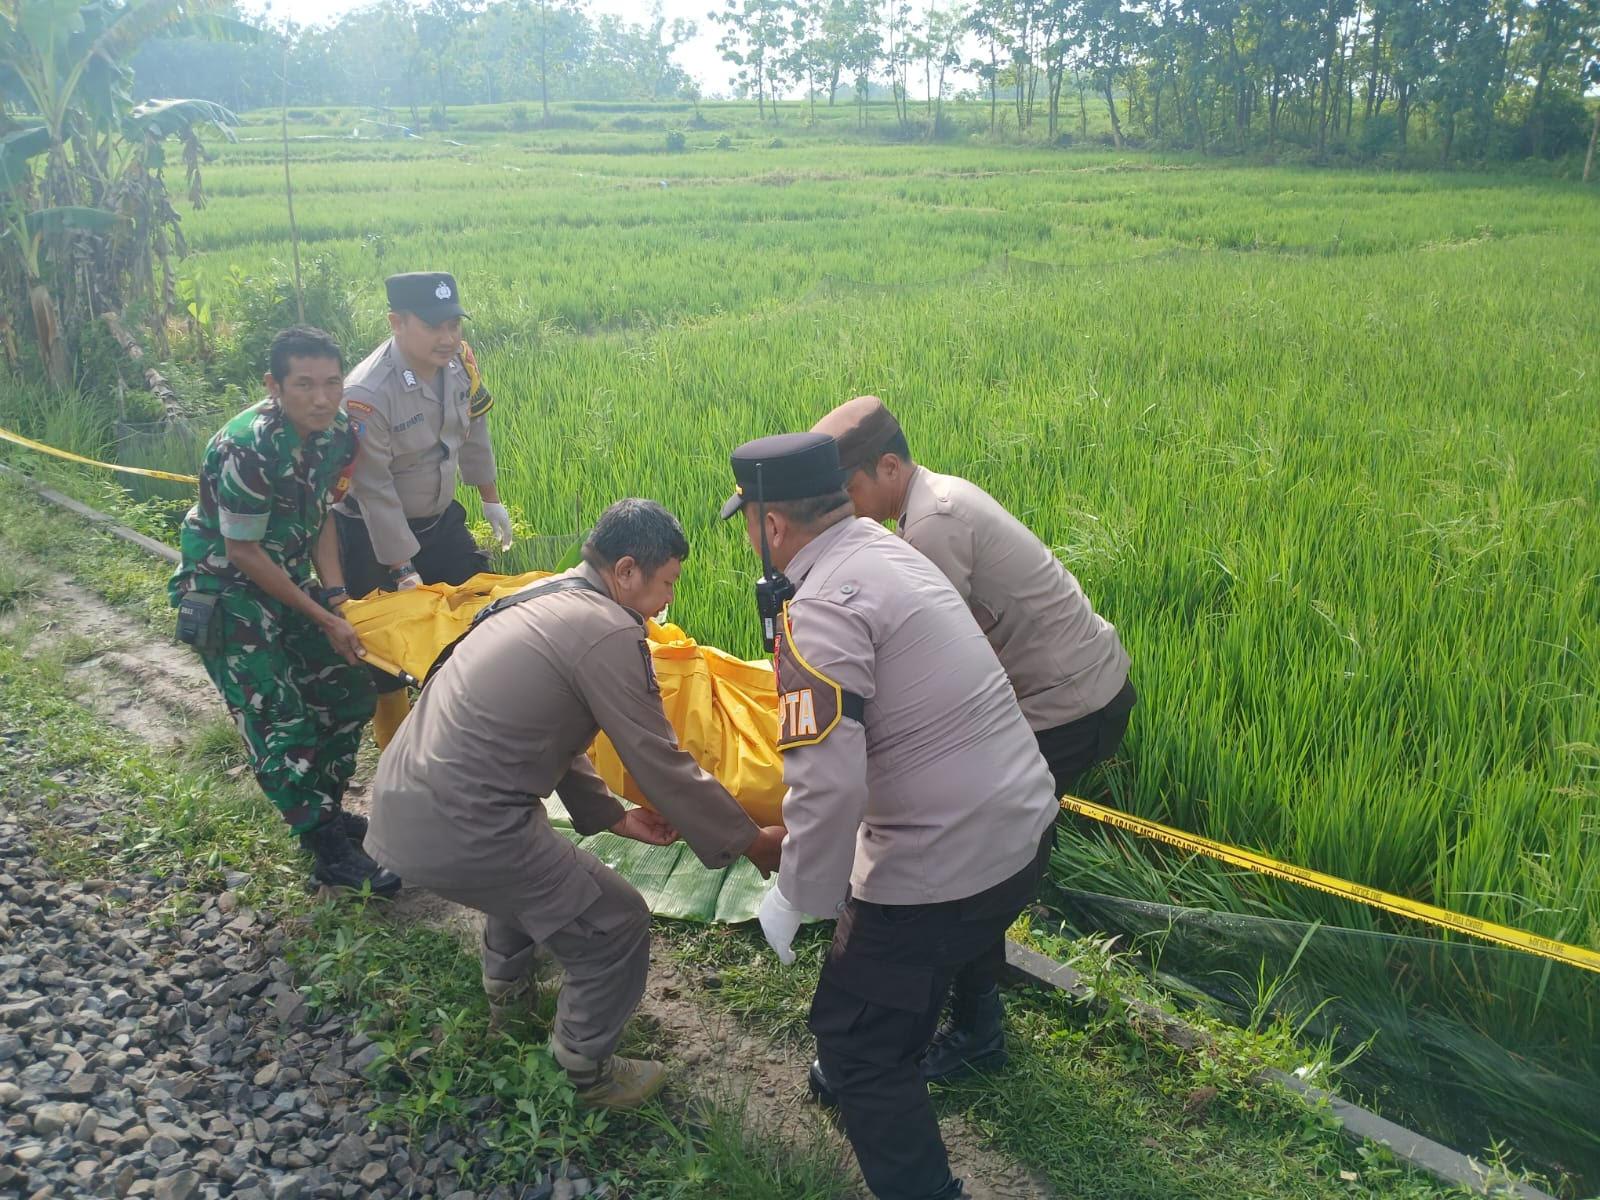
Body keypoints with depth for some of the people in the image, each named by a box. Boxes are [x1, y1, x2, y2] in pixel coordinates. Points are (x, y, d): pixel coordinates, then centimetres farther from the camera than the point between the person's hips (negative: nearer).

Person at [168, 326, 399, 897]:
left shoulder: (337, 432, -8)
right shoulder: (247, 449, -29)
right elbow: (243, 552, -22)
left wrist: (336, 596, -9)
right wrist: (322, 618, -18)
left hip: (286, 576, 7)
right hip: (225, 588, -7)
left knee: (348, 692, 8)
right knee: (281, 720, -9)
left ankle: (325, 808, 27)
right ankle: (330, 850, 2)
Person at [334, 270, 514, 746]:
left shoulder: (459, 361, -12)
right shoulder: (367, 394, -30)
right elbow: (375, 490, -25)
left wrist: (490, 498, 14)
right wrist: (403, 569, -20)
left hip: (441, 517, 6)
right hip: (376, 534, -6)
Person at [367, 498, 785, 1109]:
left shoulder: (544, 598, 13)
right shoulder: (608, 632, -15)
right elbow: (662, 763, -12)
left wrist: (613, 814, 22)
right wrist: (752, 841, 0)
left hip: (395, 798, 10)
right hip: (454, 831, -10)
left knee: (531, 855, 38)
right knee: (618, 928, 4)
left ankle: (506, 985, 56)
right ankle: (588, 1072, 25)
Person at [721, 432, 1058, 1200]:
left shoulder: (822, 606, -22)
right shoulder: (883, 548, 7)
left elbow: (827, 782, -29)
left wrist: (794, 896, -13)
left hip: (948, 867, -9)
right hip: (1025, 824, 10)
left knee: (854, 1036, 10)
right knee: (915, 963, 33)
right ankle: (880, 1070, 56)